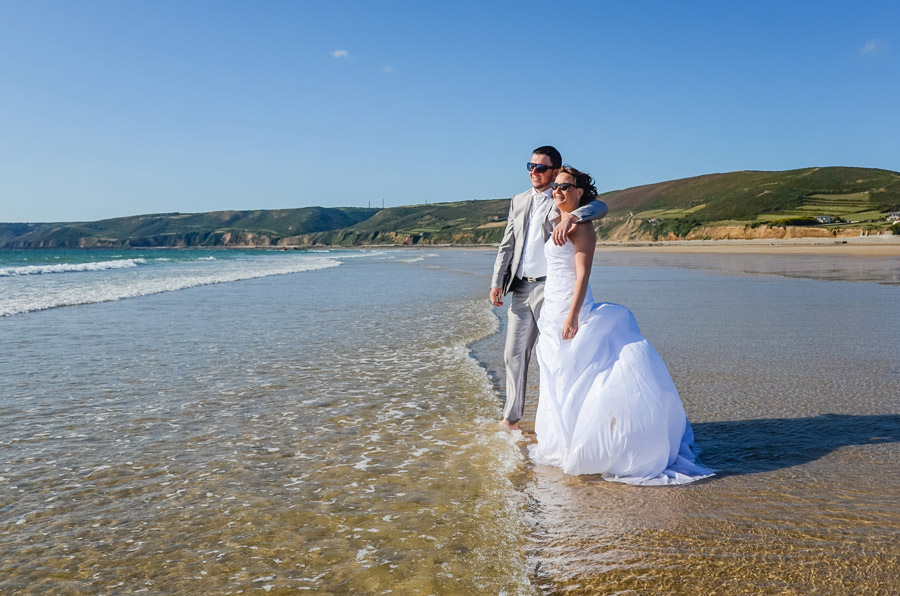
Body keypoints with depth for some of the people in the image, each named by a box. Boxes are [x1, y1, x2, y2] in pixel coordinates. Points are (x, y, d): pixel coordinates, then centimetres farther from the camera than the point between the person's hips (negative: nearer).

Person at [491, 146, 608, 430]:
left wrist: (569, 217, -38)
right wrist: (497, 282, 5)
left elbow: (600, 207, -20)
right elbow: (507, 245, 14)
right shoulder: (518, 201, 15)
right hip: (520, 289, 6)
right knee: (514, 353, 10)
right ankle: (512, 416, 22)